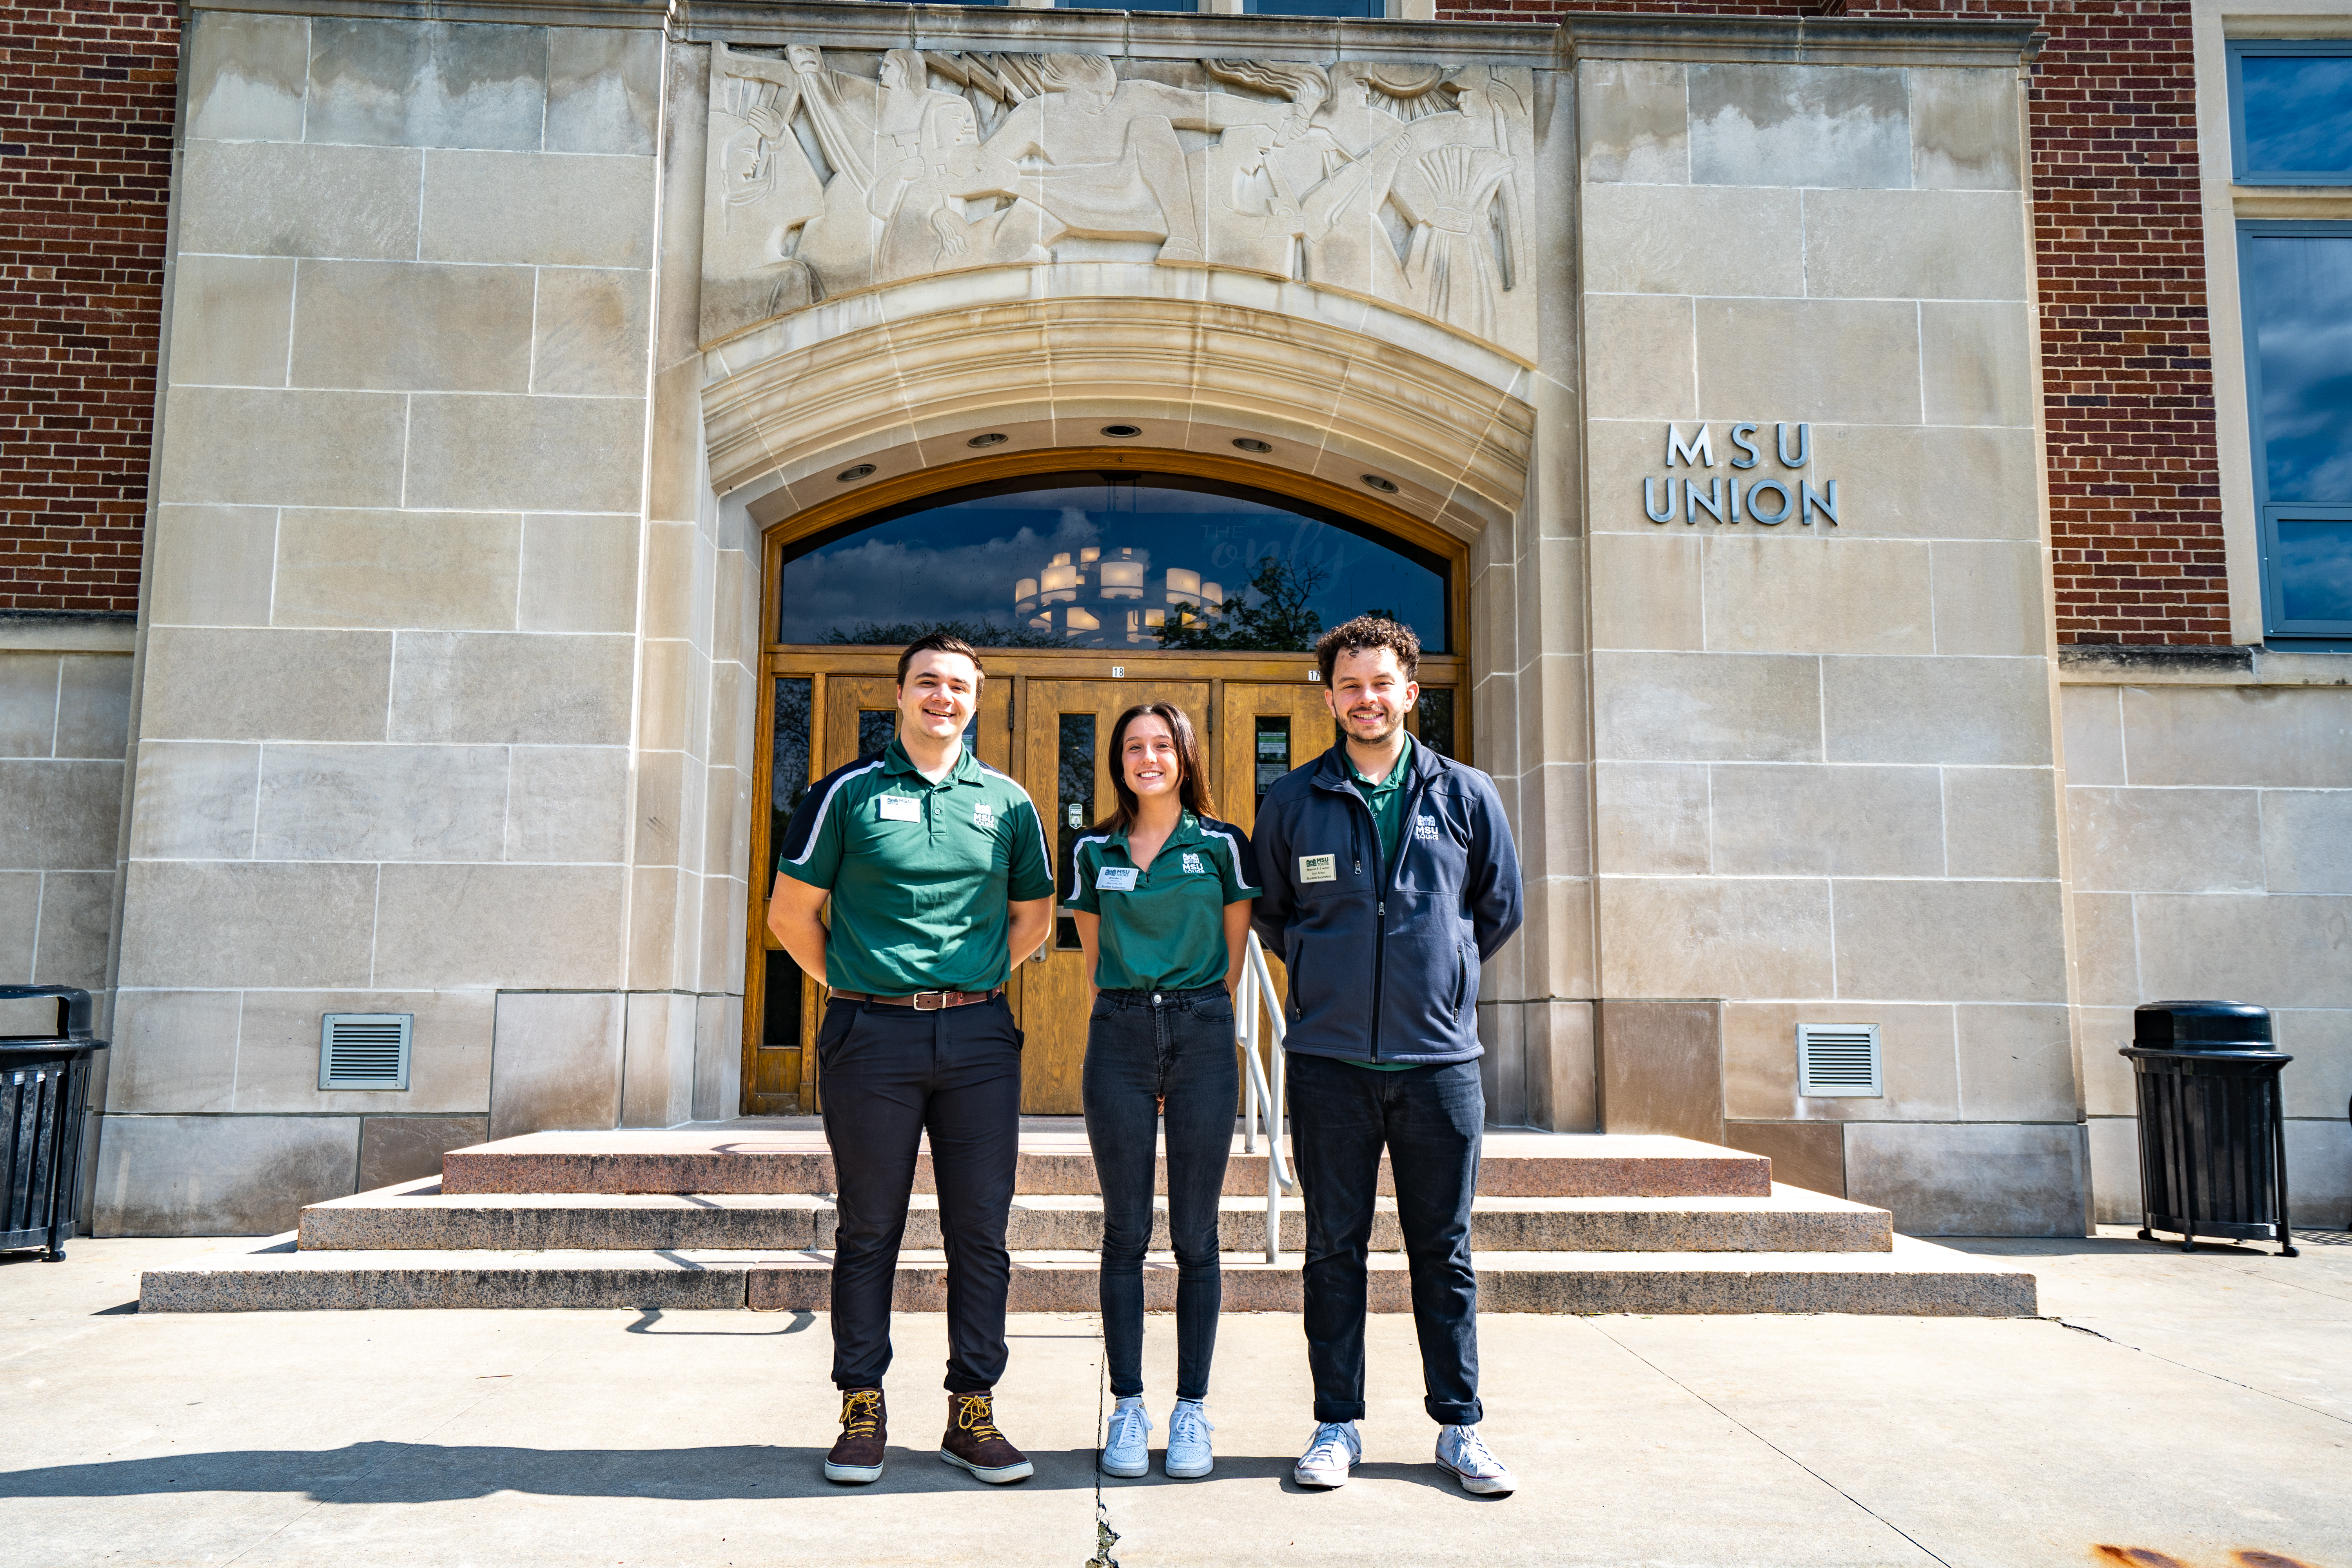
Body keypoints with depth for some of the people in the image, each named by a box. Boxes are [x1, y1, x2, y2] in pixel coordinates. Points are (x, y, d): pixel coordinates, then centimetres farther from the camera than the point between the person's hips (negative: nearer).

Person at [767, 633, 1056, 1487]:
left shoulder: (1007, 802, 9)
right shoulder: (848, 793, 3)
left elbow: (1033, 913, 19)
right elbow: (791, 912, 6)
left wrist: (976, 980, 9)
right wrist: (855, 984, 3)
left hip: (979, 1039, 2)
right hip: (872, 1035, -2)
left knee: (981, 1231, 5)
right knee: (869, 1230, 6)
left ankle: (972, 1413, 16)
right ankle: (863, 1412, 18)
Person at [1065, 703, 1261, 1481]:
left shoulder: (1222, 844, 6)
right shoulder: (1094, 852, 10)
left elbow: (1232, 958, 9)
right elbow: (1094, 959, 15)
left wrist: (1194, 1024, 6)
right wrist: (1130, 1028, 8)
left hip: (1203, 1035, -1)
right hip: (1118, 1037, 1)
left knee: (1196, 1235, 2)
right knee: (1126, 1231, 3)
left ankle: (1192, 1411, 10)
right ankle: (1128, 1409, 11)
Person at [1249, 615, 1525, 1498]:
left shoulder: (1465, 796, 5)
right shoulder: (1293, 802, 4)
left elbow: (1501, 910, 14)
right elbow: (1268, 913, 16)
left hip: (1440, 1059, 0)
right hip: (1329, 1060, 0)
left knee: (1444, 1251, 8)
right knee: (1334, 1250, 8)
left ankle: (1459, 1426, 19)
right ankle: (1337, 1425, 19)